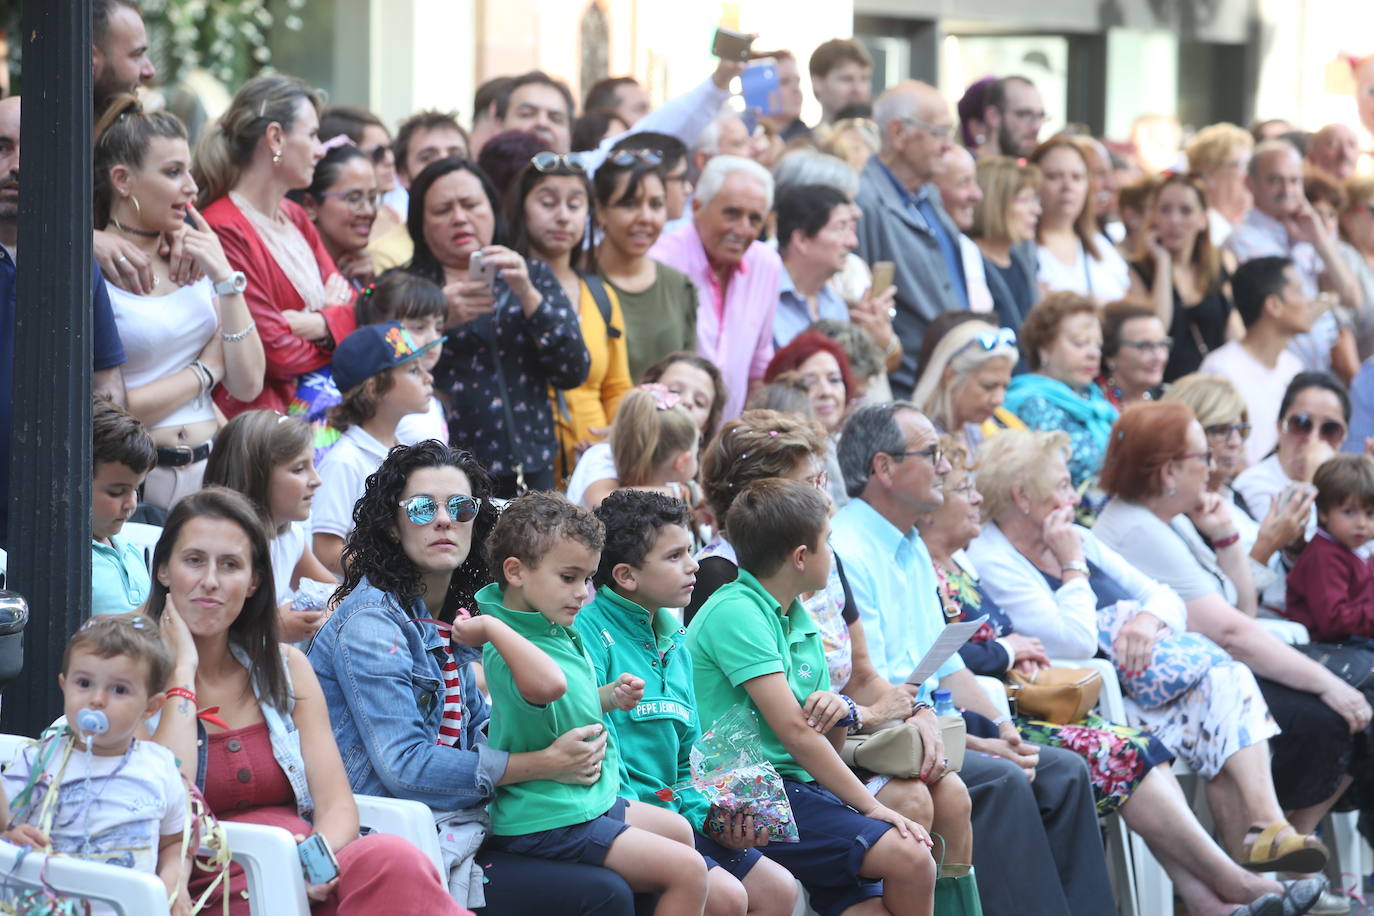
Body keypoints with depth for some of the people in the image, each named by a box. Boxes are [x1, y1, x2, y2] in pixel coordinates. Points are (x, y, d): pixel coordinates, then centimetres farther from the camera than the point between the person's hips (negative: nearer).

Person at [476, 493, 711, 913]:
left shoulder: (563, 632, 4)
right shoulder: (512, 650, -27)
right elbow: (549, 685, -54)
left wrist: (610, 697, 6)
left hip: (590, 799, 11)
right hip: (547, 824, -11)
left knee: (678, 830, 30)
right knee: (688, 871, -13)